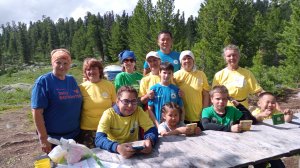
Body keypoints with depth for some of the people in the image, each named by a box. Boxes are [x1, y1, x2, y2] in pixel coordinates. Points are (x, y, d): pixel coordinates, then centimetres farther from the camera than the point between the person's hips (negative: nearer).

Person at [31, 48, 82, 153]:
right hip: (54, 139, -5)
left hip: (75, 136, 6)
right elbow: (37, 111, -16)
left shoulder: (72, 80, 4)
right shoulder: (43, 81, -12)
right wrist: (43, 138, -18)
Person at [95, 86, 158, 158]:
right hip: (113, 152, -2)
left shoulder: (139, 111, -7)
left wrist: (149, 140, -33)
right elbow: (99, 139, -26)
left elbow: (152, 129, -11)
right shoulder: (109, 114, -15)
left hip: (133, 150, 2)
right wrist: (117, 147, -44)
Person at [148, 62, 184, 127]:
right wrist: (157, 124, -10)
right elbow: (150, 109, -3)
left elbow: (181, 109, 6)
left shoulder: (176, 89, 1)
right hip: (158, 125, -1)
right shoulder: (154, 89, -4)